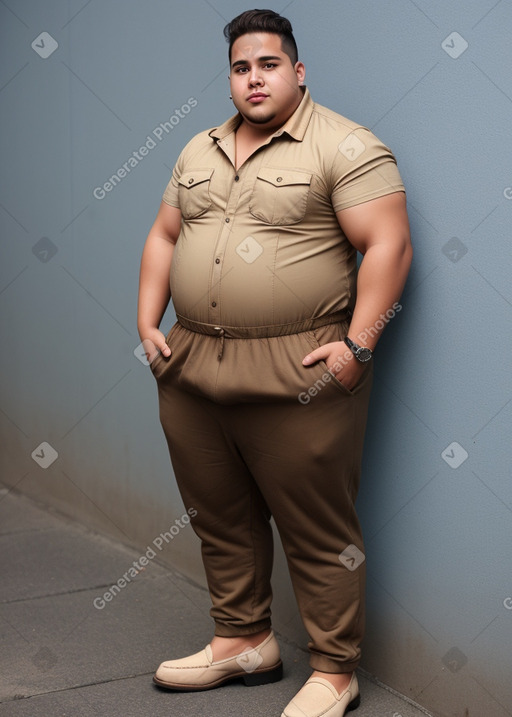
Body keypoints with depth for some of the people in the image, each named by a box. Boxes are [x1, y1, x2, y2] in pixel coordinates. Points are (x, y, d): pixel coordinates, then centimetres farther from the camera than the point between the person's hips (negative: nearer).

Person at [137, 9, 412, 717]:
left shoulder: (345, 147, -7)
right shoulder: (199, 152, 16)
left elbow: (388, 245, -13)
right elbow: (164, 238, 21)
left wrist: (357, 345, -19)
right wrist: (148, 324, 10)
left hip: (298, 377, -6)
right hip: (191, 367, 7)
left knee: (319, 532, 2)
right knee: (219, 518, 16)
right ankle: (244, 641, 34)